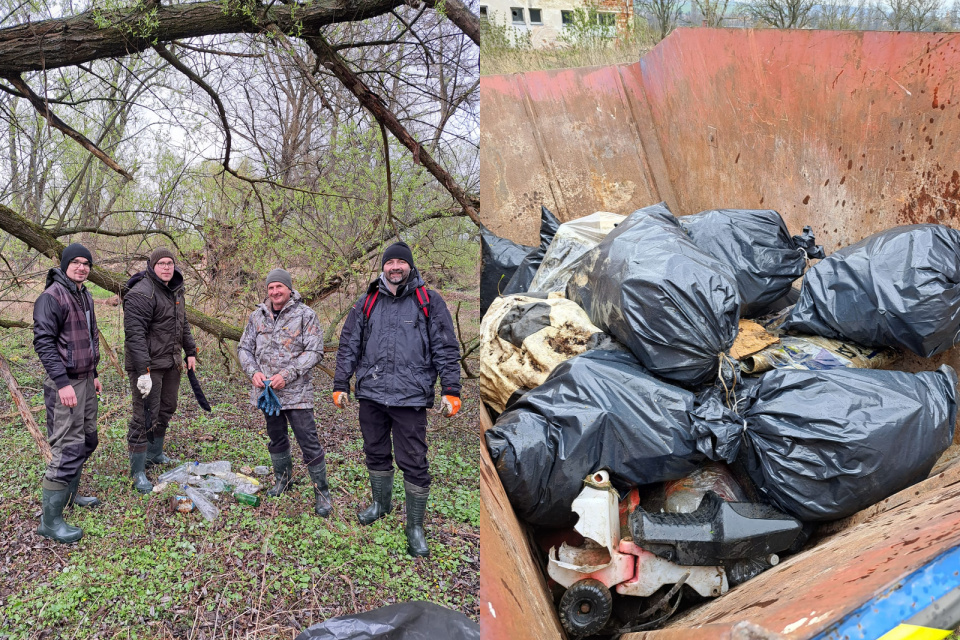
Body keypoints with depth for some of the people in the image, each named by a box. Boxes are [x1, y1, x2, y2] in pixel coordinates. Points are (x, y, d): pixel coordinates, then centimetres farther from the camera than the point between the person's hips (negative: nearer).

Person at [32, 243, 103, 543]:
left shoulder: (84, 295, 14)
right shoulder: (52, 297, -15)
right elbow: (43, 342, -20)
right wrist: (62, 383, -25)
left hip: (85, 380, 9)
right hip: (65, 384, -9)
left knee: (87, 440, 17)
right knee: (67, 448, -10)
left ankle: (69, 494, 33)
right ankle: (50, 520, -3)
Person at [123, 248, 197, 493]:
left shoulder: (175, 291, 12)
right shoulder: (141, 294, -18)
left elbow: (183, 324, 25)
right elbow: (134, 334, -24)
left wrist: (190, 351, 20)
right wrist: (143, 371, -28)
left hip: (171, 363, 9)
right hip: (148, 365, -9)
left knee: (166, 409, 21)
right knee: (145, 417, -6)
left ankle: (155, 454, 40)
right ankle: (138, 472, 2)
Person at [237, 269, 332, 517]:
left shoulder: (305, 314, -7)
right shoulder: (258, 316, 8)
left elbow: (314, 351, -11)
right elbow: (244, 348, 13)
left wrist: (287, 374, -19)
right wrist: (254, 372, -6)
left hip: (296, 391, -5)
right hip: (266, 390, 5)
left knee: (309, 442, -6)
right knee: (276, 437, 19)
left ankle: (322, 492, 5)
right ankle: (283, 479, 39)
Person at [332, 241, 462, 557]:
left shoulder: (429, 301, 2)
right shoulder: (367, 303, 10)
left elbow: (446, 349, 1)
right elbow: (348, 346, 14)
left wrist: (451, 391, -5)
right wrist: (340, 384, 9)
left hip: (410, 398, -3)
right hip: (370, 395, 4)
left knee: (414, 464, -2)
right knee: (376, 454, 17)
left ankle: (415, 526, 13)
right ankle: (381, 504, 41)